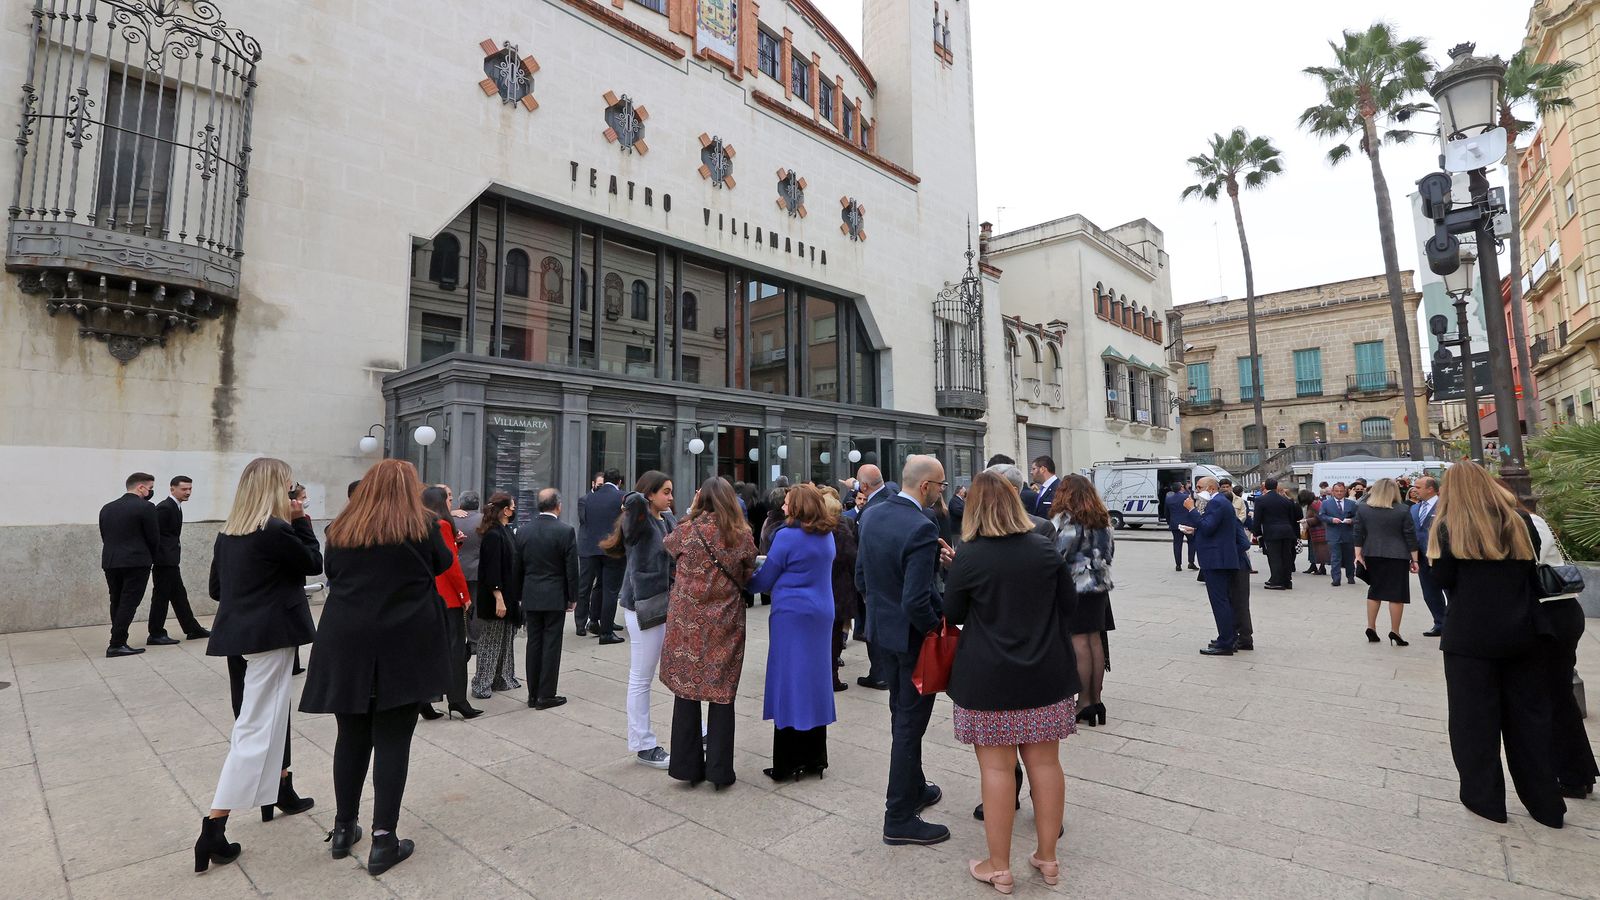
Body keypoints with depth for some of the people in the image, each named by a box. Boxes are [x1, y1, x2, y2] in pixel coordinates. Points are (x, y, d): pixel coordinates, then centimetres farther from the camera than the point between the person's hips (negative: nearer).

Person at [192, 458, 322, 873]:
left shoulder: (227, 534, 8)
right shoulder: (276, 531, -18)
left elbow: (216, 588, 15)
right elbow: (314, 562, -5)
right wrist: (301, 521, -3)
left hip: (237, 635, 9)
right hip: (269, 636, -9)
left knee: (272, 714, 22)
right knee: (256, 728, -3)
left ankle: (281, 792, 36)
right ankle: (213, 830, -3)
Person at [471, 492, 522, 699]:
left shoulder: (506, 531, 9)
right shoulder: (493, 535, -19)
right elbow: (492, 570, -22)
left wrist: (514, 597, 15)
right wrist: (499, 598, -22)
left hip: (508, 595, 9)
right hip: (496, 597, -9)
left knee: (506, 639, 16)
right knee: (491, 641, 2)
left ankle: (502, 679, 27)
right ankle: (481, 685, 13)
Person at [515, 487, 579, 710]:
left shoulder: (523, 531, 1)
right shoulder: (566, 531, -12)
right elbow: (571, 568, -10)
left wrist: (522, 595, 15)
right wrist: (573, 597, 0)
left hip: (530, 597, 4)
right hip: (555, 597, -4)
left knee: (534, 643, 11)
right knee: (551, 644, 2)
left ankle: (533, 694, 18)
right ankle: (546, 695, 7)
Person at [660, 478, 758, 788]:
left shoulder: (687, 530, -7)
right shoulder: (743, 535, -5)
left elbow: (666, 545, 15)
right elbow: (747, 577, 6)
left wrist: (690, 511, 17)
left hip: (687, 623, 0)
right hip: (725, 624, 0)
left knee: (686, 691, 11)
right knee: (722, 695, 9)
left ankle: (688, 766, 21)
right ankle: (719, 770, 15)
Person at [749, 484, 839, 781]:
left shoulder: (787, 536, -13)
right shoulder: (827, 536, 8)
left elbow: (764, 581, -6)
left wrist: (747, 582, 12)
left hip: (792, 614, -7)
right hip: (822, 614, 7)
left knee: (789, 684, 1)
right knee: (815, 682, 13)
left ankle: (787, 765, 9)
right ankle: (815, 759, 22)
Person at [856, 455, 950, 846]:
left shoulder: (871, 515, -2)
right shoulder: (921, 529, -26)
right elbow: (916, 602, -29)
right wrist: (937, 627, -12)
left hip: (882, 629, 8)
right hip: (912, 636, -8)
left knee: (901, 716, 24)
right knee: (910, 724, 7)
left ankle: (913, 787, 43)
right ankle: (900, 819, 21)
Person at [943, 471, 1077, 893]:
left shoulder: (968, 557, -13)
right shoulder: (1045, 548, -4)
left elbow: (951, 615, -2)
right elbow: (1069, 605, 6)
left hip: (989, 679, -3)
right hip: (1046, 673, 4)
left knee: (997, 768, 6)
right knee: (1045, 763, 14)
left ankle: (999, 867, 19)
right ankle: (1048, 858, 29)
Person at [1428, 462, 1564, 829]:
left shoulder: (1449, 527, -9)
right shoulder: (1520, 521, 4)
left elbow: (1443, 579, -10)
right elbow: (1533, 572, 11)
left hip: (1471, 635, -4)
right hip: (1523, 632, 5)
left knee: (1475, 716, 7)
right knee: (1529, 715, 14)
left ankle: (1485, 798, 15)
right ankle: (1546, 804, 23)